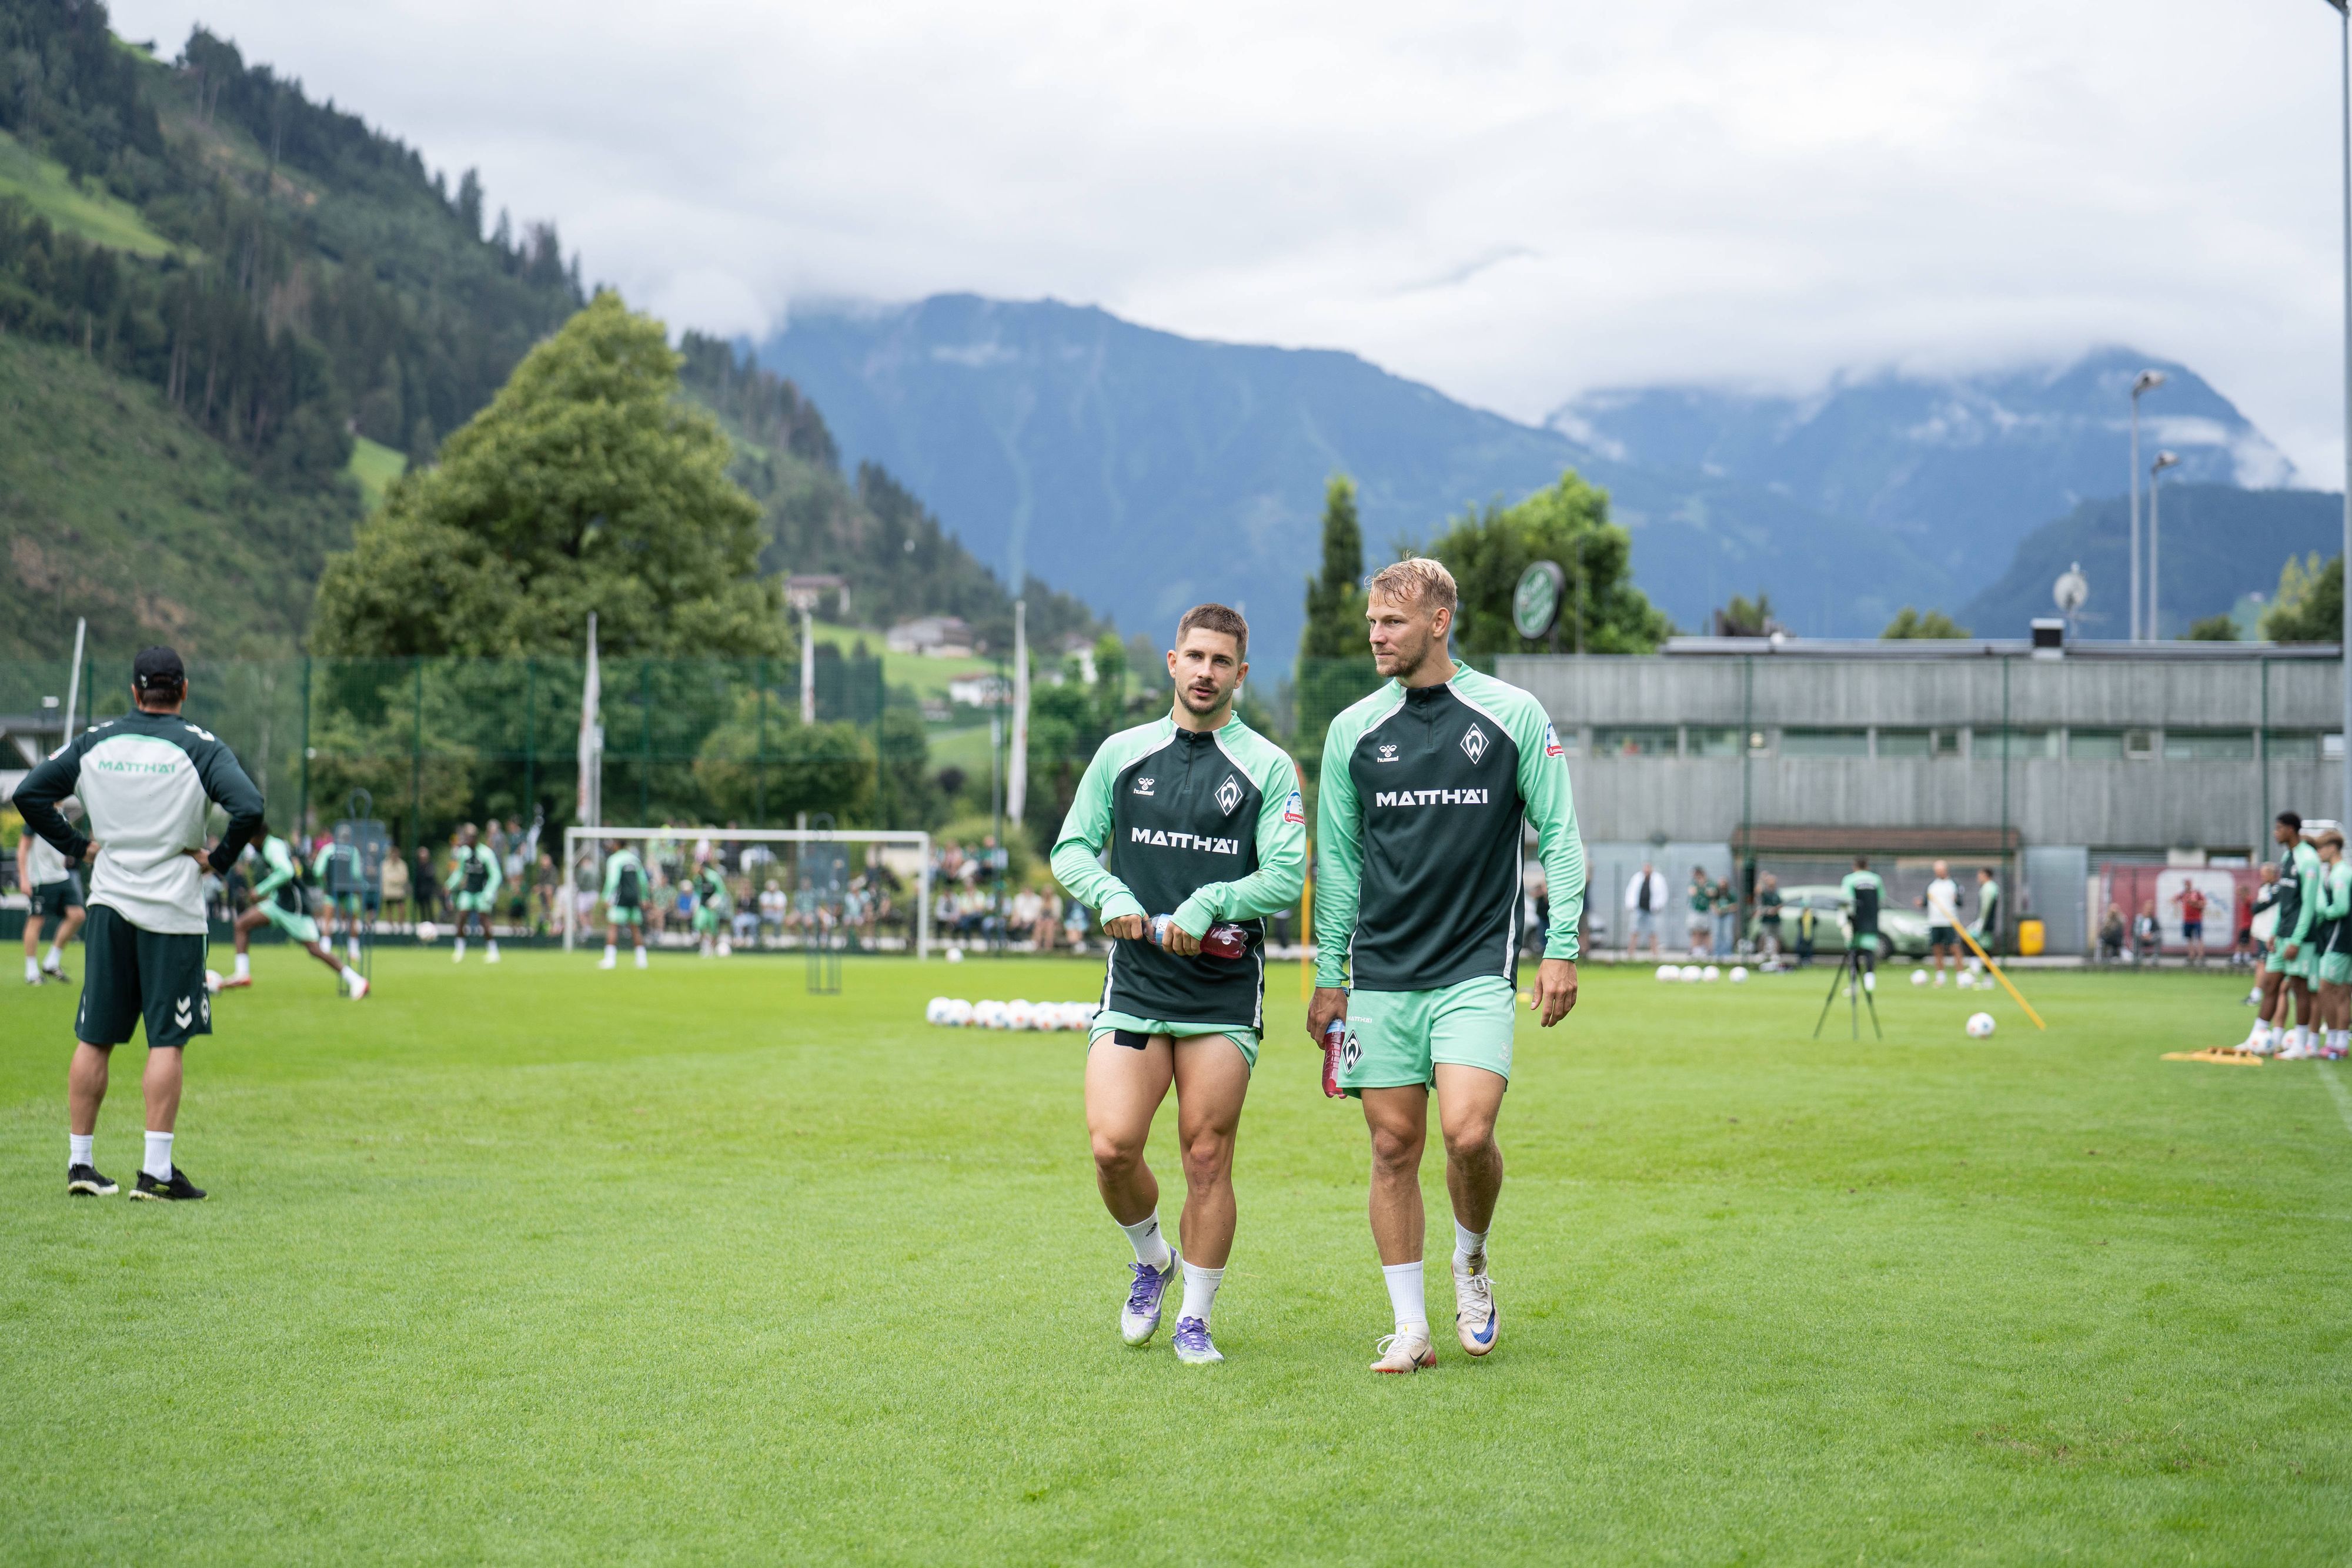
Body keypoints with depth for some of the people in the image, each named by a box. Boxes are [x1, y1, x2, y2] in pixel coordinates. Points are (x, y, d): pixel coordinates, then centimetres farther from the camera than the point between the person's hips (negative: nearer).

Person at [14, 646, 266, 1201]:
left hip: (107, 904, 4)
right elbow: (249, 808, -20)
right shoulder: (200, 747, -7)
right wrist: (219, 859, -6)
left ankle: (80, 1162, 14)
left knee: (94, 1039, 10)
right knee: (167, 1041, 0)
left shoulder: (94, 741, 5)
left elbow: (28, 794, 6)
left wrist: (76, 845, 11)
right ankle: (156, 1171, -3)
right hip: (173, 911, -4)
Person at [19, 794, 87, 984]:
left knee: (76, 915, -1)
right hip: (40, 879, -8)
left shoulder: (63, 815, 13)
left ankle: (52, 963, 9)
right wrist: (24, 878, -14)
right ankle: (32, 972, 4)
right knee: (36, 921, -3)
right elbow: (24, 847, -9)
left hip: (62, 877, 8)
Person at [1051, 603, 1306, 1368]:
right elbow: (1072, 846, 11)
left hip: (1225, 990, -1)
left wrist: (1209, 904, -18)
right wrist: (1111, 895, -9)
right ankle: (1150, 1259, 20)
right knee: (1112, 1146, -10)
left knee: (1207, 1155, -1)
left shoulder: (1269, 766, 2)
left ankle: (1194, 1320, 13)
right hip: (1134, 982, 1)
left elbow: (1287, 876, -4)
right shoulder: (1122, 753, 9)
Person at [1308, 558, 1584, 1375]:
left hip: (1477, 969, -2)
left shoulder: (1513, 715, 0)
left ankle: (1472, 1260, 14)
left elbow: (1558, 835, 4)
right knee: (1394, 1146, 2)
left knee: (1469, 1132, -16)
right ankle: (1410, 1329, 11)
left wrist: (1561, 948, -3)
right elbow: (1339, 860, 12)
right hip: (1380, 973, 3)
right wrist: (1328, 976, 10)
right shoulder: (1352, 731, 7)